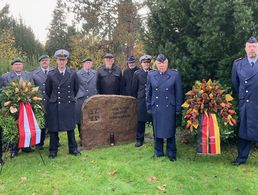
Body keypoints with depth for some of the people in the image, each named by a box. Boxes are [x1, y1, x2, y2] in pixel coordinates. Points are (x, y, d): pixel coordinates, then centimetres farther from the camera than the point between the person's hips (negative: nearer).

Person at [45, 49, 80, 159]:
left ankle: (73, 149, 19)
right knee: (53, 129, 4)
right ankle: (53, 151, 15)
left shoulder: (73, 74, 3)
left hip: (69, 105, 0)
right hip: (54, 105, 0)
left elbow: (76, 89, 14)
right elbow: (48, 91, 13)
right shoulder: (51, 75, 2)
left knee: (70, 128, 7)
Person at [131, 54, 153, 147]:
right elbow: (134, 88, 8)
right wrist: (135, 98, 6)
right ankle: (139, 139, 13)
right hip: (141, 100, -1)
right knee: (141, 121, 4)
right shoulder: (137, 73, 4)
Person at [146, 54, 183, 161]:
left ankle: (171, 153, 19)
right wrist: (149, 107, 7)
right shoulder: (151, 75, 5)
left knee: (170, 131, 5)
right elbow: (148, 92, 10)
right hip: (156, 108, 2)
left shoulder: (175, 75, -1)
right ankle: (158, 152, 25)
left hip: (170, 108, -2)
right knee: (157, 131, 10)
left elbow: (178, 93, 0)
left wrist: (178, 109, -3)